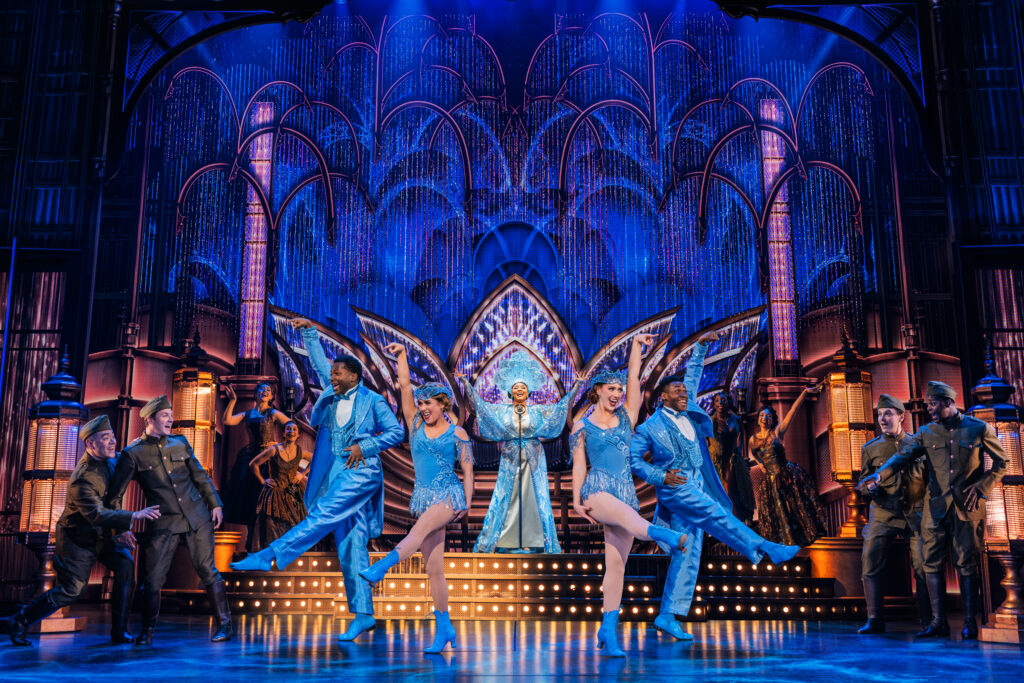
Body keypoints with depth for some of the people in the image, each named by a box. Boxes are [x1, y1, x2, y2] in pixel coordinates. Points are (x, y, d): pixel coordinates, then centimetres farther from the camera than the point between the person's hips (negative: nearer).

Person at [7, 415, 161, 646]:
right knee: (71, 590, -4)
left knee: (126, 565, -10)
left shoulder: (107, 459, -5)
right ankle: (19, 622, 19)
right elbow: (96, 515, -39)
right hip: (79, 537, -7)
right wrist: (134, 516, -48)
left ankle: (119, 631, -3)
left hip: (102, 534, 7)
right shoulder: (83, 478, -30)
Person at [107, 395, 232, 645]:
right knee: (152, 579, -1)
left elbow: (200, 476, 15)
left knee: (208, 572, 3)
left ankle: (224, 624, 12)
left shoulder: (180, 442, 8)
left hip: (197, 517, 2)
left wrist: (215, 503, 11)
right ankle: (147, 631, 19)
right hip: (163, 523, -2)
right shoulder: (133, 453, -2)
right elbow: (114, 493, 1)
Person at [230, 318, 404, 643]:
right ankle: (363, 614, 4)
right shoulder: (333, 395, 14)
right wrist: (310, 332, 19)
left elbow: (397, 432, -1)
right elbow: (319, 362, 24)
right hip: (336, 474, 6)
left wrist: (365, 447, -10)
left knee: (322, 516, -23)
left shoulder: (372, 400, -1)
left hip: (361, 472, -6)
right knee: (349, 545, 2)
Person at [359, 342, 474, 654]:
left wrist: (467, 502, -10)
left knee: (420, 529, -32)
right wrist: (401, 356, 2)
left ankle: (380, 568, -45)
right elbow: (405, 386, 6)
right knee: (433, 567, 0)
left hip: (449, 494, -4)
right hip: (424, 496, 4)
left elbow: (467, 470, -1)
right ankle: (443, 629, 3)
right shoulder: (416, 425, 10)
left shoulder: (457, 434, 0)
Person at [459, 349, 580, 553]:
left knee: (534, 498, -2)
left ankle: (532, 541, 2)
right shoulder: (502, 411, 7)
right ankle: (507, 541, 3)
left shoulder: (538, 411, 7)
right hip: (510, 462, 0)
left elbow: (561, 407, 7)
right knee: (506, 499, -2)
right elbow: (480, 405, 7)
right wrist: (467, 384, 4)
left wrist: (576, 386, 4)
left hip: (533, 461, 0)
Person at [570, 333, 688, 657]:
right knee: (629, 517, -36)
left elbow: (633, 378, 9)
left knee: (616, 565, 0)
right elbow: (579, 463, 3)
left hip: (626, 493, 4)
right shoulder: (582, 426, 7)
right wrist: (576, 499, -5)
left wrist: (636, 344, 7)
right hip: (597, 491, -4)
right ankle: (671, 537, -66)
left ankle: (608, 631, 3)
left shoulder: (626, 416, 14)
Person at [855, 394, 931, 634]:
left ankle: (928, 620, 8)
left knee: (923, 567, -4)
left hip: (915, 513, -1)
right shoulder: (870, 448, 8)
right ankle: (874, 620, 1)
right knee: (870, 565, -6)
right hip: (883, 514, 1)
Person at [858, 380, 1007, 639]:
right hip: (936, 506, 3)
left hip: (967, 507, -3)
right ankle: (938, 622, 6)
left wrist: (981, 487, -6)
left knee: (966, 564, 1)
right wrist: (879, 476, -24)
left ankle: (970, 623, 8)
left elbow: (1001, 462, 7)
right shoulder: (926, 432, 5)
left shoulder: (979, 429, 0)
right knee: (932, 562, 0)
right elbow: (903, 456, -7)